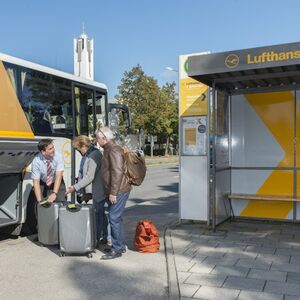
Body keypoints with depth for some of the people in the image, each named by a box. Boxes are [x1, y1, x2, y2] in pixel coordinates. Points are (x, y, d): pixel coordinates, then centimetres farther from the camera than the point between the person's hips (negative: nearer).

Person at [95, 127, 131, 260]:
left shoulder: (114, 151, -15)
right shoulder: (109, 150, 18)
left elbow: (117, 172, -23)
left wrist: (113, 192, -22)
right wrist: (110, 192, 23)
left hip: (118, 192, -10)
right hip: (113, 192, 10)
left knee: (114, 219, -7)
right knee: (116, 219, 16)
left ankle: (117, 249, 2)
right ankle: (121, 246, 26)